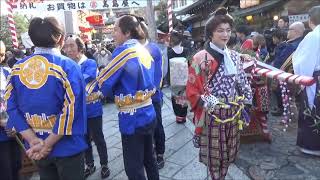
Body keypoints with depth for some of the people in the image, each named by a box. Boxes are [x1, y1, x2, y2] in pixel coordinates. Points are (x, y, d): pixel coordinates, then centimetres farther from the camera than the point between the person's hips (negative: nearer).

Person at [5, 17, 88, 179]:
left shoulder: (17, 69, -1)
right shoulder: (68, 67, -16)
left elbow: (12, 108, -5)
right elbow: (71, 110, -22)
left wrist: (33, 140, -9)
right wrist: (47, 144, -14)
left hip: (36, 148, 5)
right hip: (66, 147, -4)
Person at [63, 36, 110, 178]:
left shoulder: (90, 63, -13)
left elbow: (82, 81, -29)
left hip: (92, 110, -5)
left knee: (98, 139, 9)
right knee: (84, 139, 18)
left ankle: (104, 165, 28)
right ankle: (90, 165, 36)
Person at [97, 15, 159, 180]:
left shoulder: (123, 50, -15)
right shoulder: (145, 51, 8)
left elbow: (104, 83, -11)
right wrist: (118, 88, 13)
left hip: (132, 119, -8)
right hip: (148, 115, 8)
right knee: (149, 158, 23)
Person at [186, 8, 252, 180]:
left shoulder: (234, 56, 6)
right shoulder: (201, 58, -12)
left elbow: (242, 82, 15)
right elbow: (192, 90, -11)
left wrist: (244, 102, 11)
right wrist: (204, 101, -22)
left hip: (233, 113, 6)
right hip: (212, 114, -5)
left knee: (228, 153, 18)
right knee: (214, 154, 7)